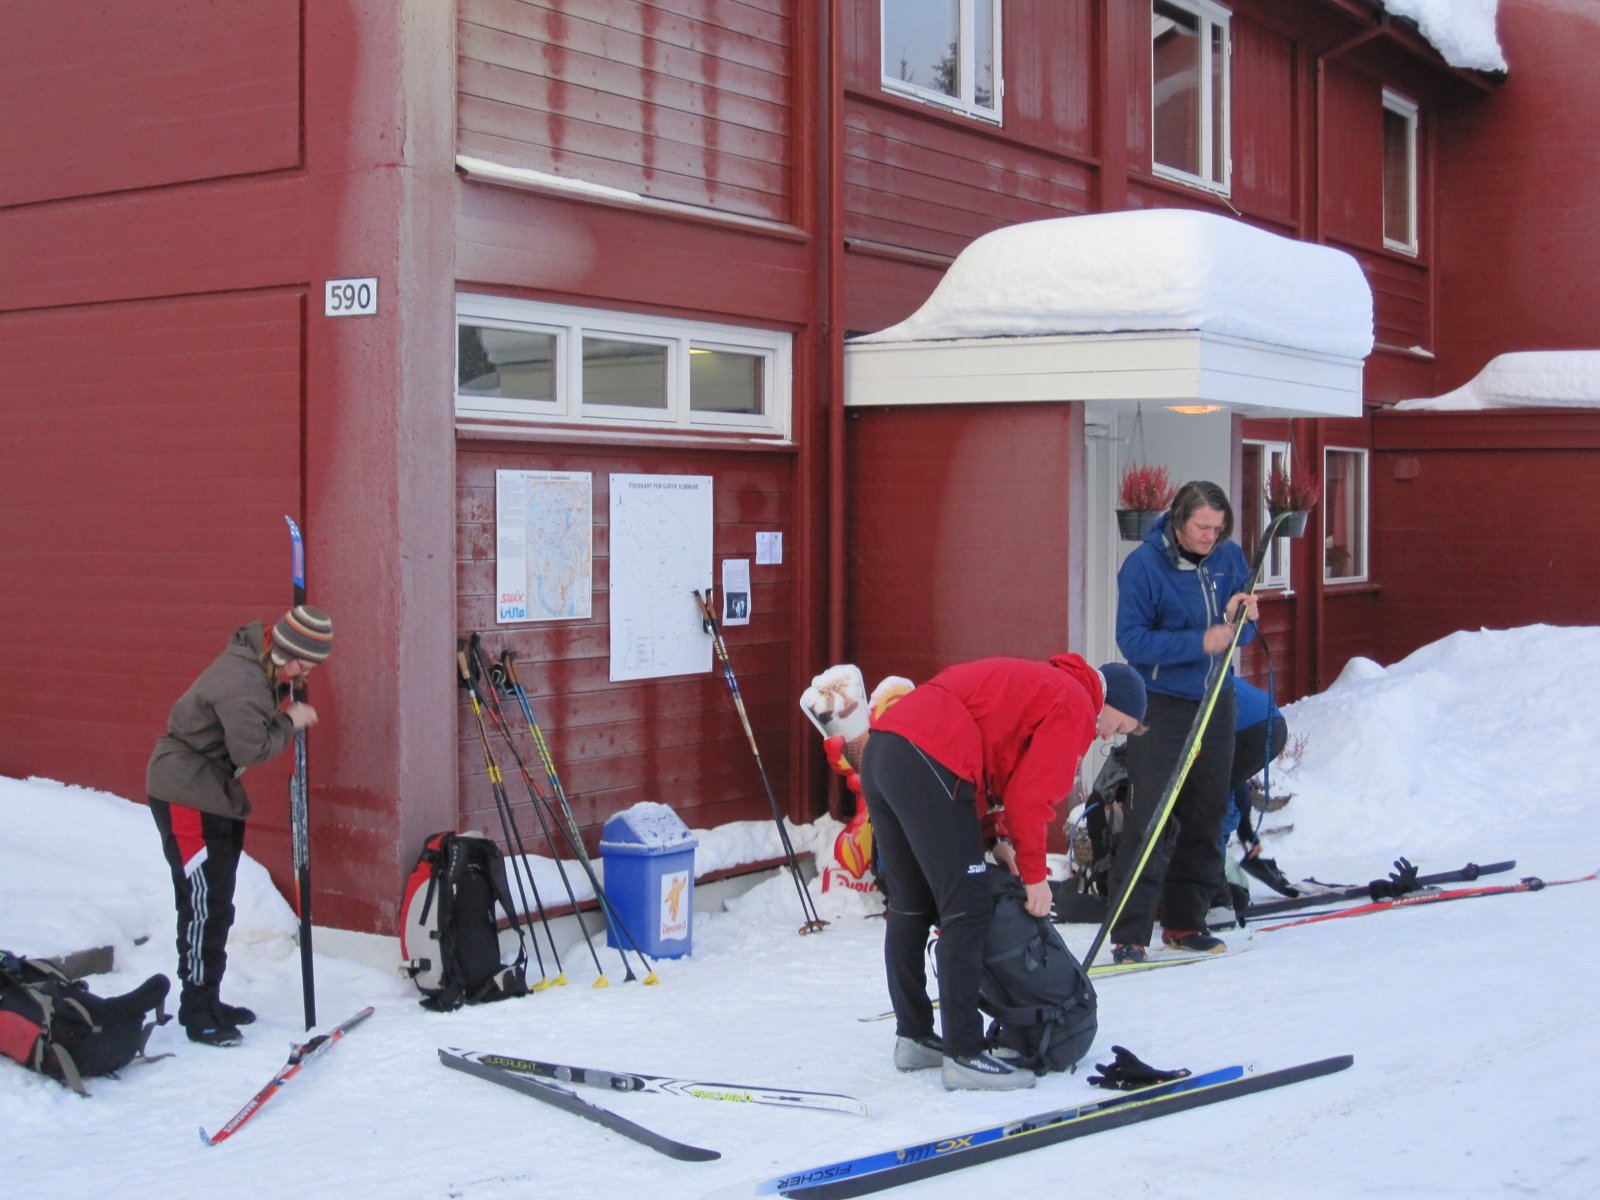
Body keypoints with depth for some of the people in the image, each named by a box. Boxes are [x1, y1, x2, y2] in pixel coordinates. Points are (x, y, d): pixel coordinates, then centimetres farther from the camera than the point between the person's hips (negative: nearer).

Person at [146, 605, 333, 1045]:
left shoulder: (261, 668, 4)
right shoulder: (242, 681, -26)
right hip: (186, 793, -10)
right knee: (204, 902, -8)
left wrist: (287, 707, -3)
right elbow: (251, 748, -26)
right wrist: (290, 722, -13)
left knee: (217, 903, 15)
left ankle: (207, 999, 24)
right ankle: (197, 1010, 0)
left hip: (216, 790, 10)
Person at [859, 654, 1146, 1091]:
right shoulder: (1076, 706, 2)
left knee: (910, 906, 18)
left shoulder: (1036, 683, 30)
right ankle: (964, 1056, -5)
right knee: (966, 911, -6)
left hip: (879, 750, 10)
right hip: (927, 764, -10)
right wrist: (1035, 875, 6)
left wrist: (998, 838, 16)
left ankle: (914, 1037, 27)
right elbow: (1029, 796, -4)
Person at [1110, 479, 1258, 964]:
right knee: (1151, 819, -11)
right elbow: (1132, 641, -17)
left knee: (1206, 816, 10)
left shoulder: (1230, 558, 2)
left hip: (1216, 703, 6)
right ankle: (1129, 934, -8)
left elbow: (1241, 634, 8)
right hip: (1161, 704, -5)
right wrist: (1199, 642, -25)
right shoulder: (1143, 564, -13)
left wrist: (1237, 620, -15)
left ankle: (1184, 922, 22)